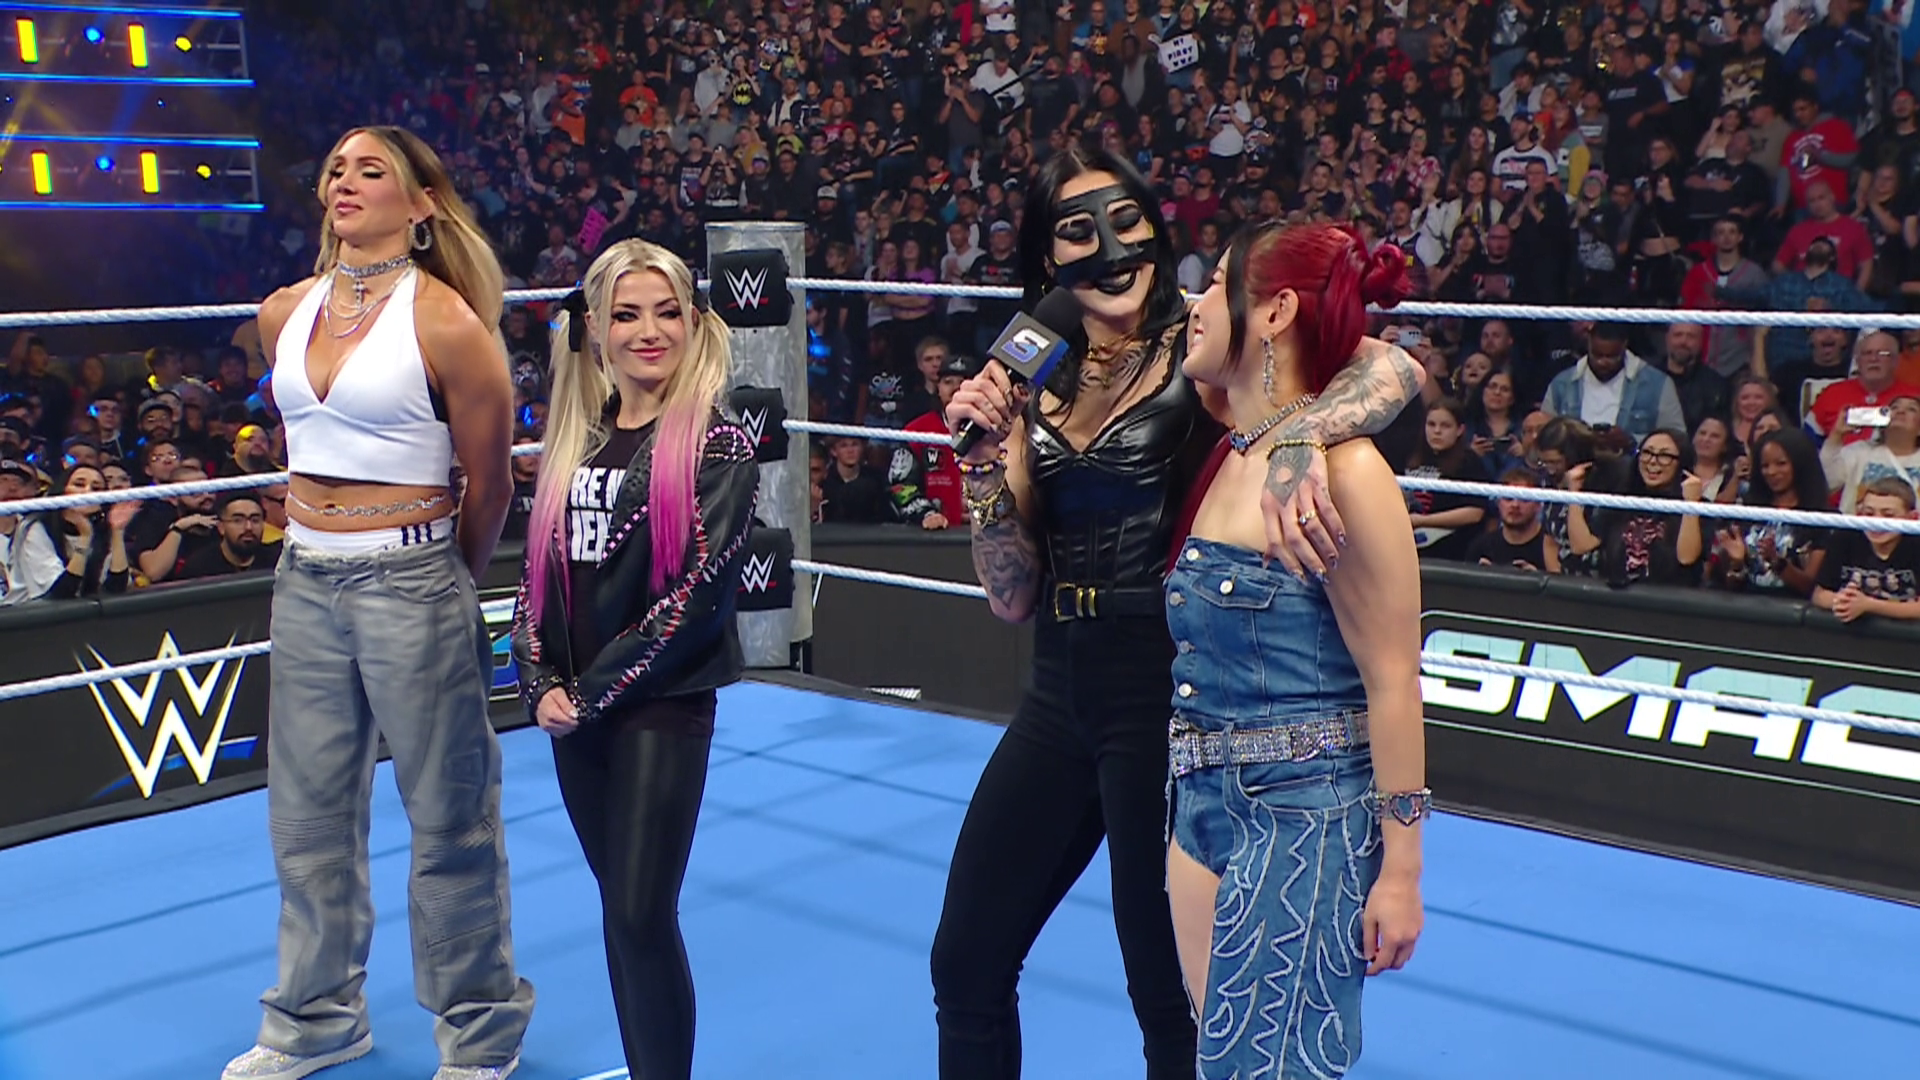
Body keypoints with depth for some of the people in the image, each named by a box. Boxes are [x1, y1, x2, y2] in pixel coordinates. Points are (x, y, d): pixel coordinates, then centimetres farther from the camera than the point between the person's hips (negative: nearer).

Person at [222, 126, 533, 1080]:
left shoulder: (445, 322, -12)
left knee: (447, 814, 4)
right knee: (308, 813, 16)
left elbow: (489, 482, -3)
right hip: (305, 580, 6)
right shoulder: (284, 315, 6)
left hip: (409, 584, -6)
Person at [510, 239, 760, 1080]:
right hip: (573, 711, 5)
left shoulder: (716, 445, -9)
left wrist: (598, 690, -13)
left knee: (642, 915, -6)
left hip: (662, 707, -5)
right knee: (620, 908, 14)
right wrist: (542, 685, -4)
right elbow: (540, 572, 10)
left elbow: (696, 590, -15)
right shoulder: (575, 440, 8)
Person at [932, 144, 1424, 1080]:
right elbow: (1012, 596, 4)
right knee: (965, 965, 15)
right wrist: (986, 451, -9)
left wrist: (1295, 443, -42)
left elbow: (1394, 369, -24)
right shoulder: (1041, 381, 8)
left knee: (1168, 990, 8)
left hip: (1167, 693, -6)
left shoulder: (1201, 344, -7)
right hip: (1058, 695, 6)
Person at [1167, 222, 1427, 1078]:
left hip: (1307, 815, -8)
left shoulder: (1338, 471, -17)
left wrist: (1400, 871, -13)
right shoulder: (1228, 458, 8)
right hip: (1205, 805, 8)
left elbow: (1393, 684, -15)